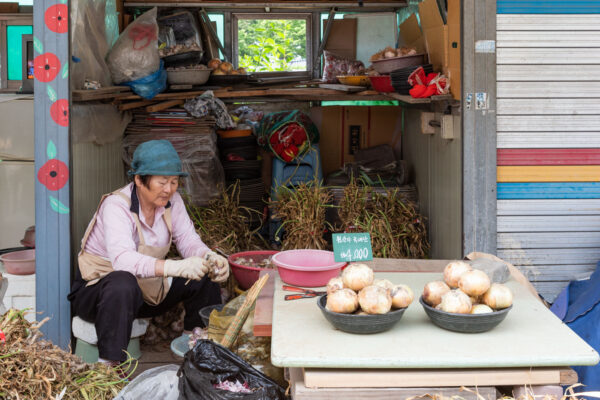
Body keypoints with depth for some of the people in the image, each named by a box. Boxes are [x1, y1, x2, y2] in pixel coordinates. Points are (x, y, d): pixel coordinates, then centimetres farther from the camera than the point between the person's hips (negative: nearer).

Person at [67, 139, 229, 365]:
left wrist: (210, 258, -32)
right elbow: (122, 259, -41)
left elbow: (188, 241, -7)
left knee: (205, 276, -9)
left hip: (146, 290, 7)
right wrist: (176, 267, -54)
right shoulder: (116, 206, -26)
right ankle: (109, 364, -34)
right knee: (123, 284, -41)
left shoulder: (171, 202, -5)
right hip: (96, 289, -7)